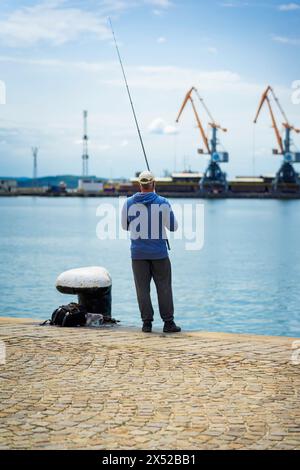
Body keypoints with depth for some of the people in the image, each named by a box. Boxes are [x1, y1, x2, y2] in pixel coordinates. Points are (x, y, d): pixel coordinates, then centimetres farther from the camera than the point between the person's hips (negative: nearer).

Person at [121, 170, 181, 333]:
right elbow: (173, 227, 0)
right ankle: (168, 322, 5)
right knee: (164, 287, 5)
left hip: (138, 253, 2)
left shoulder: (129, 203, -1)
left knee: (142, 288, 6)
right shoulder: (163, 203, -7)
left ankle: (147, 322, 6)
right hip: (159, 252, -1)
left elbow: (125, 226, 10)